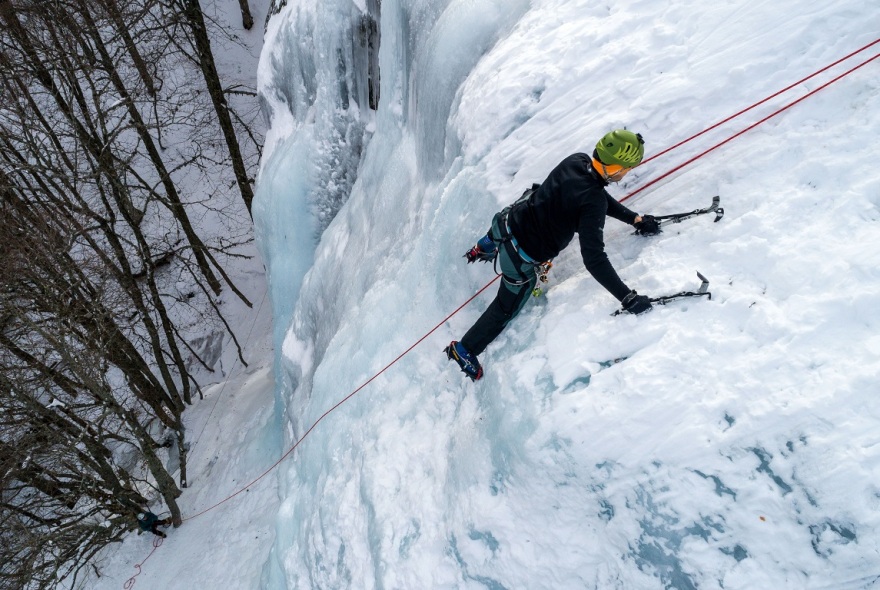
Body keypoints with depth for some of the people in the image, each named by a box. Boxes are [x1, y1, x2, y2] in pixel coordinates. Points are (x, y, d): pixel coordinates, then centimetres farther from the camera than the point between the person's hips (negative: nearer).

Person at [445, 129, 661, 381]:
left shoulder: (577, 160, -9)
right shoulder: (593, 202, -31)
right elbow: (593, 259, -35)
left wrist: (635, 218, 10)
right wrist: (628, 298, -31)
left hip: (507, 220, 7)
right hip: (522, 258, -7)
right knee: (506, 309, 17)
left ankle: (487, 245, 60)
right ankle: (464, 350, 31)